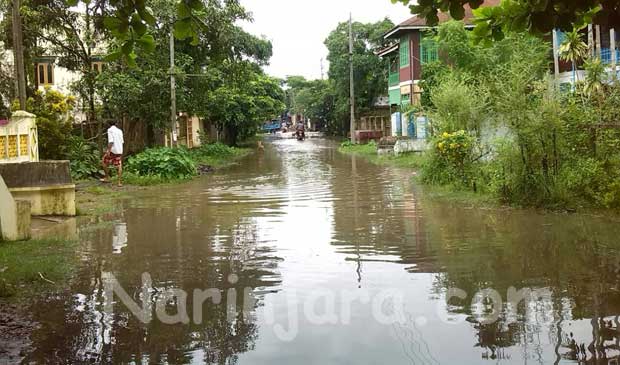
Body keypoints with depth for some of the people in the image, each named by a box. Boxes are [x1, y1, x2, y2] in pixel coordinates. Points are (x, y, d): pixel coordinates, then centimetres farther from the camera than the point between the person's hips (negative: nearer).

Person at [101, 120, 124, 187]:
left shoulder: (110, 130, -7)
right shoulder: (120, 131, 12)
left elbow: (111, 141, -17)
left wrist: (108, 150, -18)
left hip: (112, 150, -5)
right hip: (119, 151, 5)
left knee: (105, 162, 15)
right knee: (119, 166, 5)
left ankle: (106, 178, 18)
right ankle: (120, 182, -1)